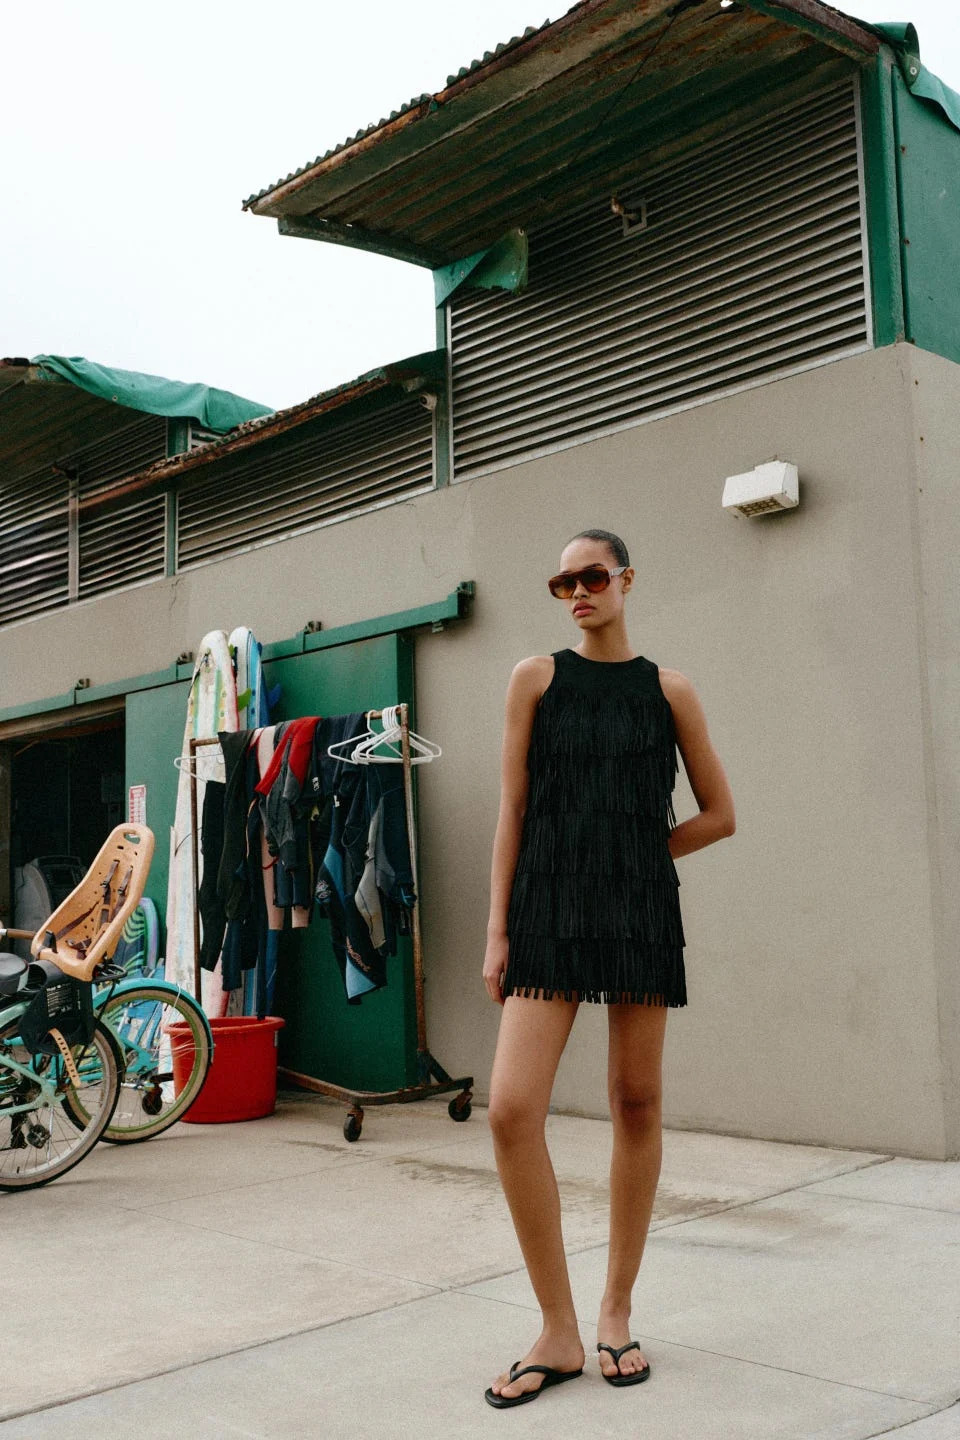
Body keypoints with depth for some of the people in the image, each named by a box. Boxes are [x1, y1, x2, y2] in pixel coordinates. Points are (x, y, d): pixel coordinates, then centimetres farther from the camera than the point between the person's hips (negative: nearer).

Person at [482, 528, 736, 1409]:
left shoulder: (669, 691, 7)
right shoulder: (537, 678, 6)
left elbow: (720, 814, 12)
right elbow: (513, 811, 3)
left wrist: (635, 856, 5)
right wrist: (497, 930, -1)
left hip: (641, 909, 1)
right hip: (547, 909, -1)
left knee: (637, 1103, 6)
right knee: (511, 1107, -13)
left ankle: (616, 1314, 23)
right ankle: (559, 1332, 1)